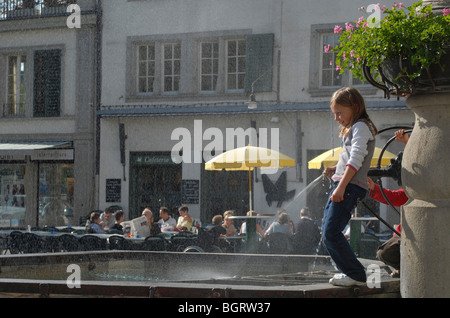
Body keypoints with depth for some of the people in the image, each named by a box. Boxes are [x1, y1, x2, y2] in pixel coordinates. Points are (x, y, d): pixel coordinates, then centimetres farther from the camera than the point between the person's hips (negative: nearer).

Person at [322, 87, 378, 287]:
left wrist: (341, 186, -22)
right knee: (327, 234, 8)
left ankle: (356, 274, -10)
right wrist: (335, 169, 13)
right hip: (341, 184, 10)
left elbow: (356, 159, -17)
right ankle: (348, 271, 12)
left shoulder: (361, 127, -6)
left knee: (331, 233, -16)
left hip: (351, 186, -10)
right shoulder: (352, 129, 24)